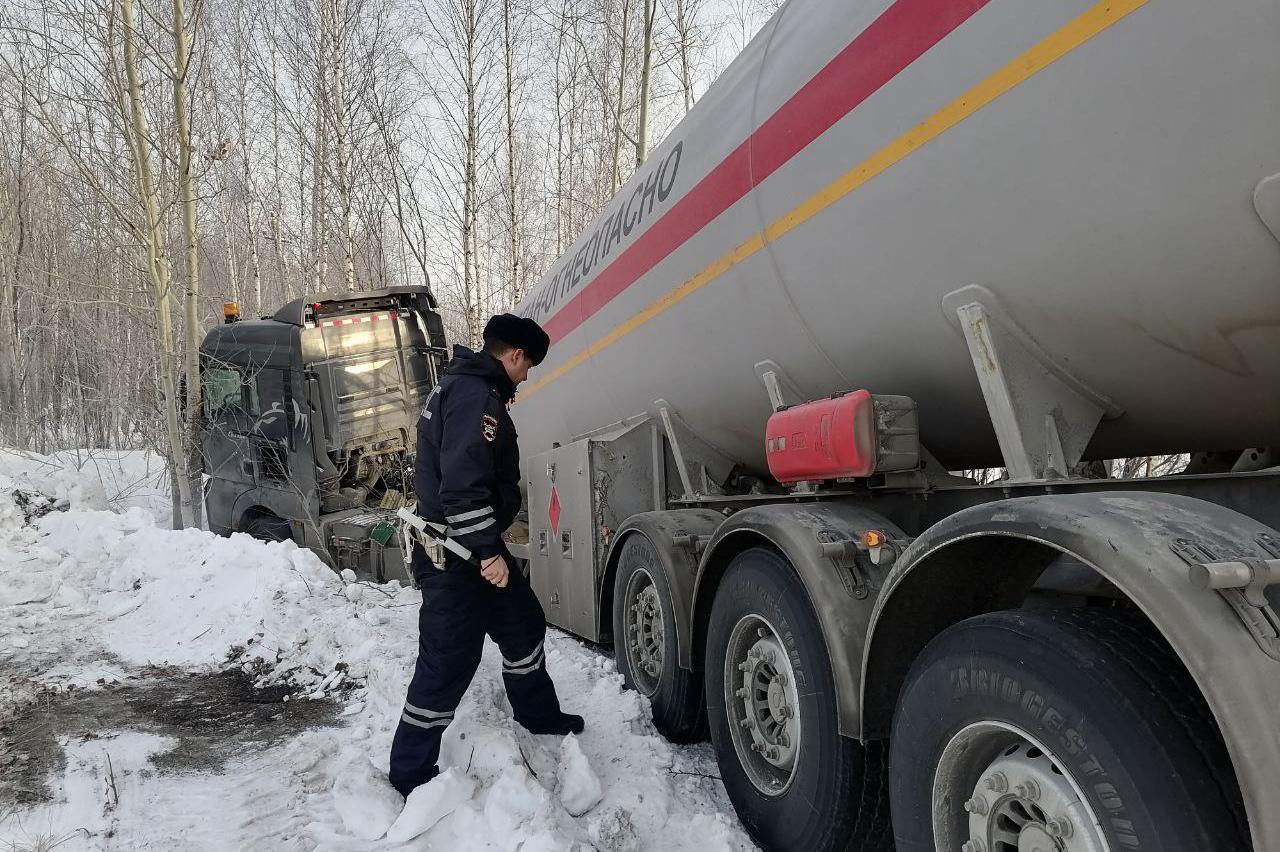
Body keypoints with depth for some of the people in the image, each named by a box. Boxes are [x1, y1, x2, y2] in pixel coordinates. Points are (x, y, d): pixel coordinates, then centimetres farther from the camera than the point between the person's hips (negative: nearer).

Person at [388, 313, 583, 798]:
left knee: (523, 624, 21)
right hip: (456, 557, -11)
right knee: (447, 663, -3)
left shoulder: (463, 386, 15)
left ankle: (538, 717, 39)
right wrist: (487, 551, -25)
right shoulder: (475, 395, -20)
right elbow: (462, 482, -29)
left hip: (470, 548, 11)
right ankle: (411, 775, 11)